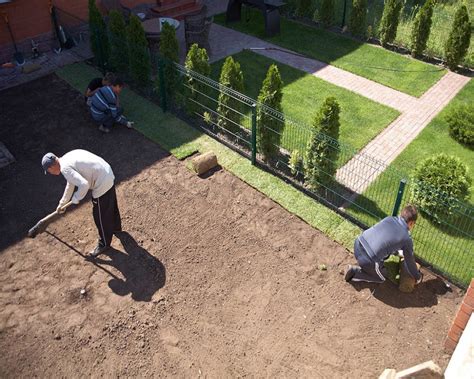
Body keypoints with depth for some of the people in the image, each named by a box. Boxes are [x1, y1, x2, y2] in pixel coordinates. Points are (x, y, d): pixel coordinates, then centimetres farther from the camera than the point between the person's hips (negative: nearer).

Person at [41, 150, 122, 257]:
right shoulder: (67, 158, 12)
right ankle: (116, 227, 57)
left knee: (100, 215, 10)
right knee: (111, 205, 32)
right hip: (108, 175, 10)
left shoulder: (65, 168, -18)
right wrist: (62, 203, 31)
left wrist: (75, 199, -8)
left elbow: (84, 185, -29)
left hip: (102, 184, -10)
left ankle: (104, 244, 29)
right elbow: (70, 184, 23)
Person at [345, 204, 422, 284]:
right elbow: (410, 261, 12)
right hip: (368, 261, -7)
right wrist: (418, 277, 32)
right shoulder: (407, 239, -3)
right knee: (381, 278, 24)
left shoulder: (389, 219, 11)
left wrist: (396, 252, 50)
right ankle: (354, 271, 10)